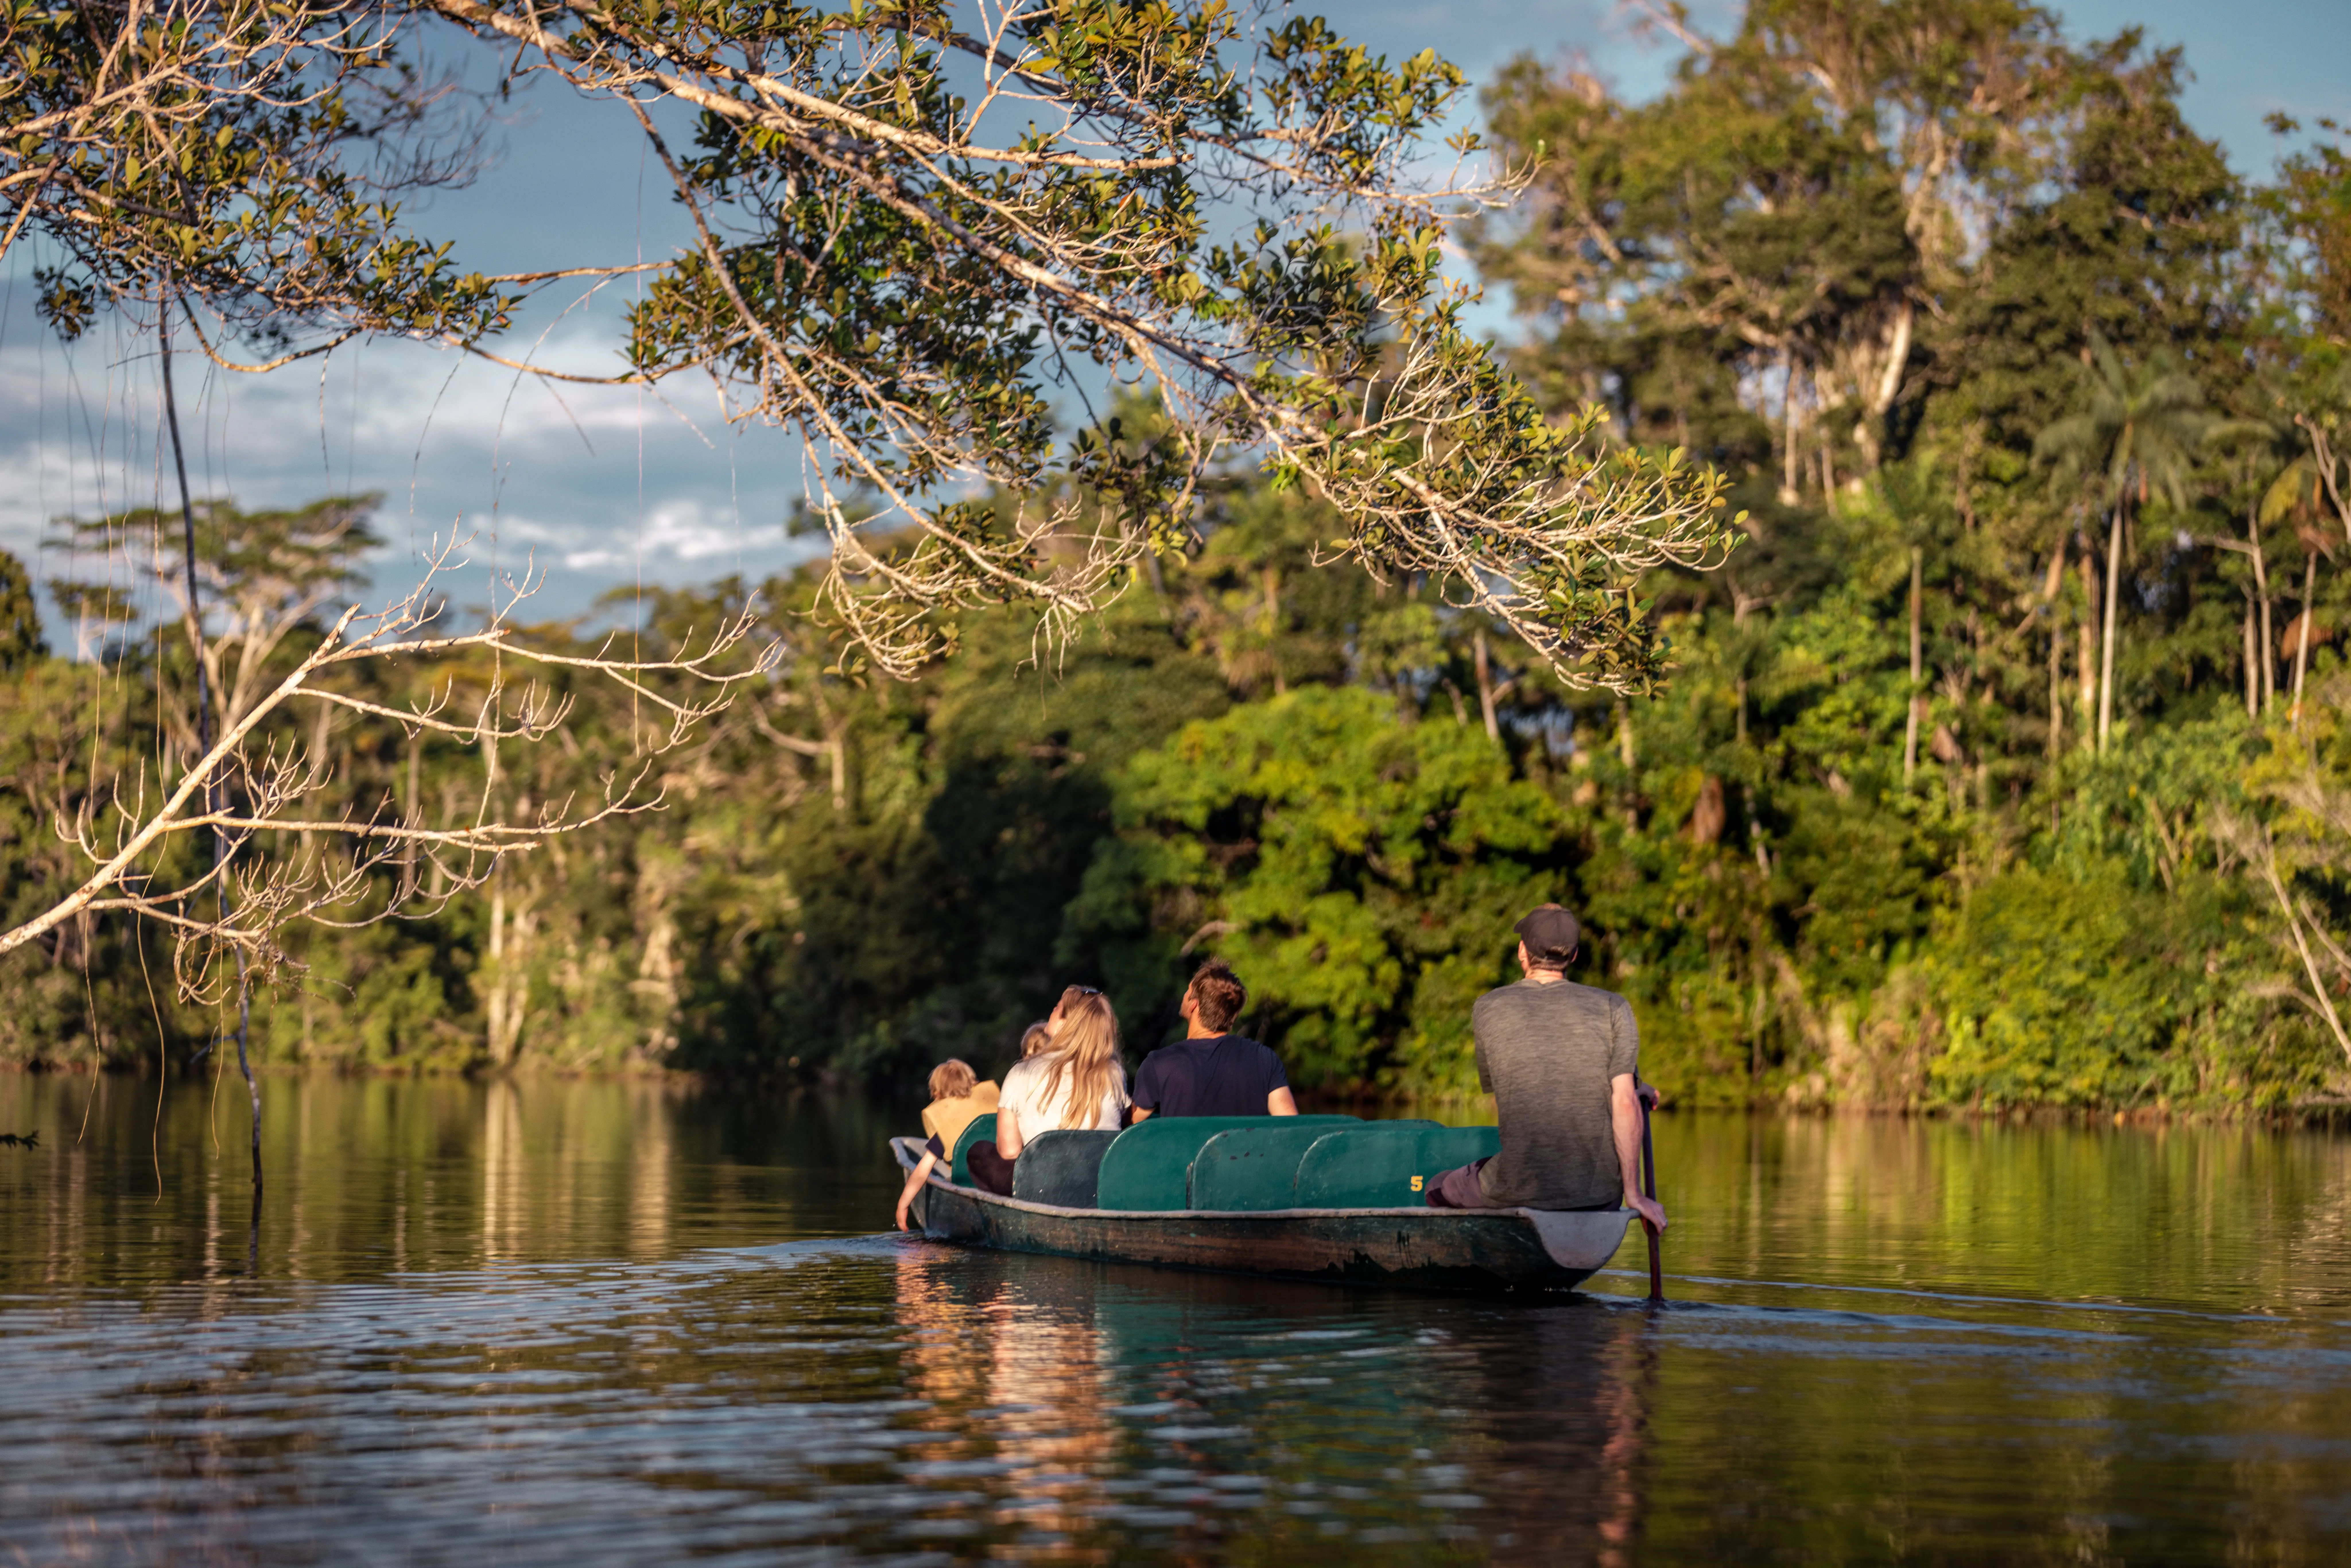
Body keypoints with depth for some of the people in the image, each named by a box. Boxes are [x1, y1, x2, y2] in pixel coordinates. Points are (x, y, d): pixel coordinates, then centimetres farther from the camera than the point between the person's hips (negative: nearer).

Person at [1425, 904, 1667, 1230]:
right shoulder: (1614, 1009, -1)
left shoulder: (1488, 1010, 4)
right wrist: (1633, 1195, -3)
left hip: (1521, 1190, 0)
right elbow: (1626, 1105, -9)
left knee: (1439, 1192, 30)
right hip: (1599, 1196, 0)